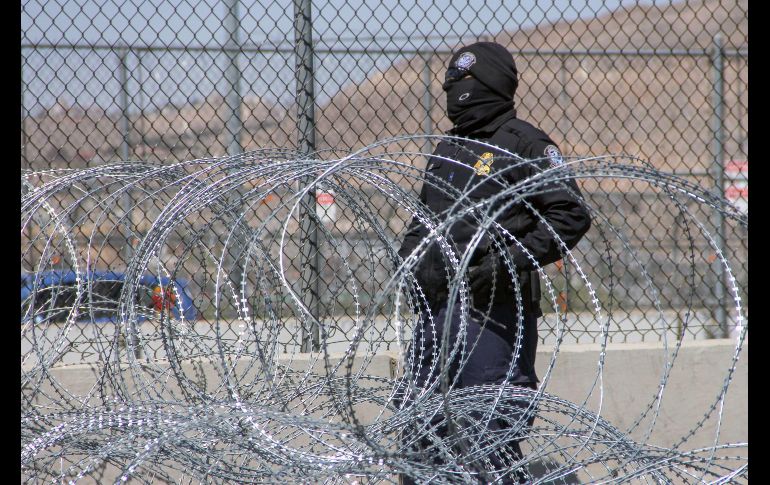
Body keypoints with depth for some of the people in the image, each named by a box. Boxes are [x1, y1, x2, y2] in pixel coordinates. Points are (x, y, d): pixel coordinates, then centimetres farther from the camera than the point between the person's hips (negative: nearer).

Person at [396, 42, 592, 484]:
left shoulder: (526, 145, -5)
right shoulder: (448, 149, 20)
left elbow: (572, 216, -12)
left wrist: (509, 262, -19)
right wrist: (413, 253, 11)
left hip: (492, 312, -8)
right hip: (437, 309, 8)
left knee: (492, 438, -7)